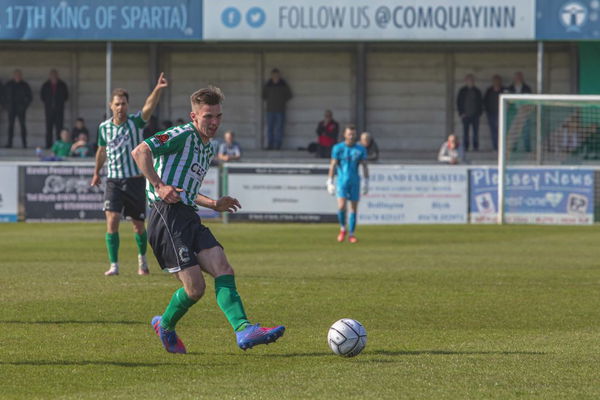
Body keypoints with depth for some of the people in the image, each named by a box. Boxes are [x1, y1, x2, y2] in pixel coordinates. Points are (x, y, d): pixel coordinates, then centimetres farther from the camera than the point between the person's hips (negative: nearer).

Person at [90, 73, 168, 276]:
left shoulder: (136, 122, -6)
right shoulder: (104, 127, 3)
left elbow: (149, 106, -26)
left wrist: (157, 90, -45)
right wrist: (97, 172, 32)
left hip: (135, 180, -1)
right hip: (113, 181, 1)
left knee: (138, 225, 8)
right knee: (112, 221, -15)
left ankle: (142, 259, 33)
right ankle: (114, 265, -10)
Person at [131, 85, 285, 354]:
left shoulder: (207, 150, 24)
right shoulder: (184, 135, -5)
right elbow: (140, 152, -16)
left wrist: (214, 205, 21)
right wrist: (160, 186, -20)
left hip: (188, 217, 9)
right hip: (168, 214, -9)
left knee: (223, 270, -10)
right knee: (195, 287, -11)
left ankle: (244, 330, -20)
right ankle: (165, 327, 15)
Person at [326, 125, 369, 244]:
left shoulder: (360, 149, 2)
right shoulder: (338, 148, -1)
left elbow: (364, 167, 5)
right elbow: (332, 166, -1)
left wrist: (366, 183, -1)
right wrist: (330, 183, -6)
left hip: (355, 182, 2)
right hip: (342, 181, -2)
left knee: (354, 208, 3)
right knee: (341, 207, -15)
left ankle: (351, 234, 12)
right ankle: (342, 229, 8)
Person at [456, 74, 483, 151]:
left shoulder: (477, 91, 7)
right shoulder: (462, 91, 4)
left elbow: (480, 103, 10)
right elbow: (458, 102, 5)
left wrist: (479, 113, -1)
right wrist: (461, 113, -4)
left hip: (475, 115, 1)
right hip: (465, 115, -1)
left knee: (476, 131, -1)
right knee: (465, 131, 0)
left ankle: (476, 146, 3)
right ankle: (465, 147, 3)